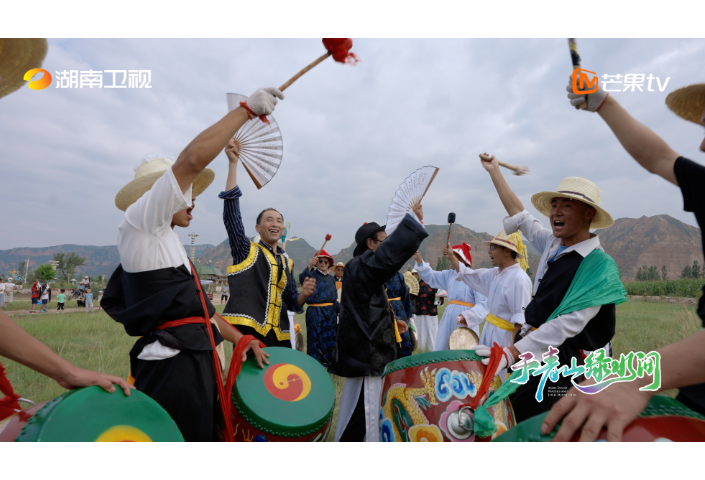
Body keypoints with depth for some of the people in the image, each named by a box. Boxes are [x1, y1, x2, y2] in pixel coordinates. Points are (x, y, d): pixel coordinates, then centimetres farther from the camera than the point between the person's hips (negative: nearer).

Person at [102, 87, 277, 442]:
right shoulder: (138, 226, -6)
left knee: (203, 435, 17)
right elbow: (192, 159, -18)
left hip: (198, 366, 9)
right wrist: (247, 109, -12)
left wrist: (241, 339, 14)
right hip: (170, 370, -9)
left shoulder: (169, 247, 21)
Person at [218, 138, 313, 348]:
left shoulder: (287, 262, 14)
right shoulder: (246, 250, 2)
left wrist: (305, 294, -5)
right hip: (248, 331, -5)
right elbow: (231, 213, -10)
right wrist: (233, 162, -15)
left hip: (279, 336, 5)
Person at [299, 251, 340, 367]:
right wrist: (309, 267, -47)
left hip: (330, 312, 6)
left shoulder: (331, 278, 13)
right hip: (315, 312, -6)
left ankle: (326, 362, 28)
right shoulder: (313, 274, -5)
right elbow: (302, 279, -30)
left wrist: (340, 309, 3)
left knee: (329, 336, 12)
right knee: (315, 337, -1)